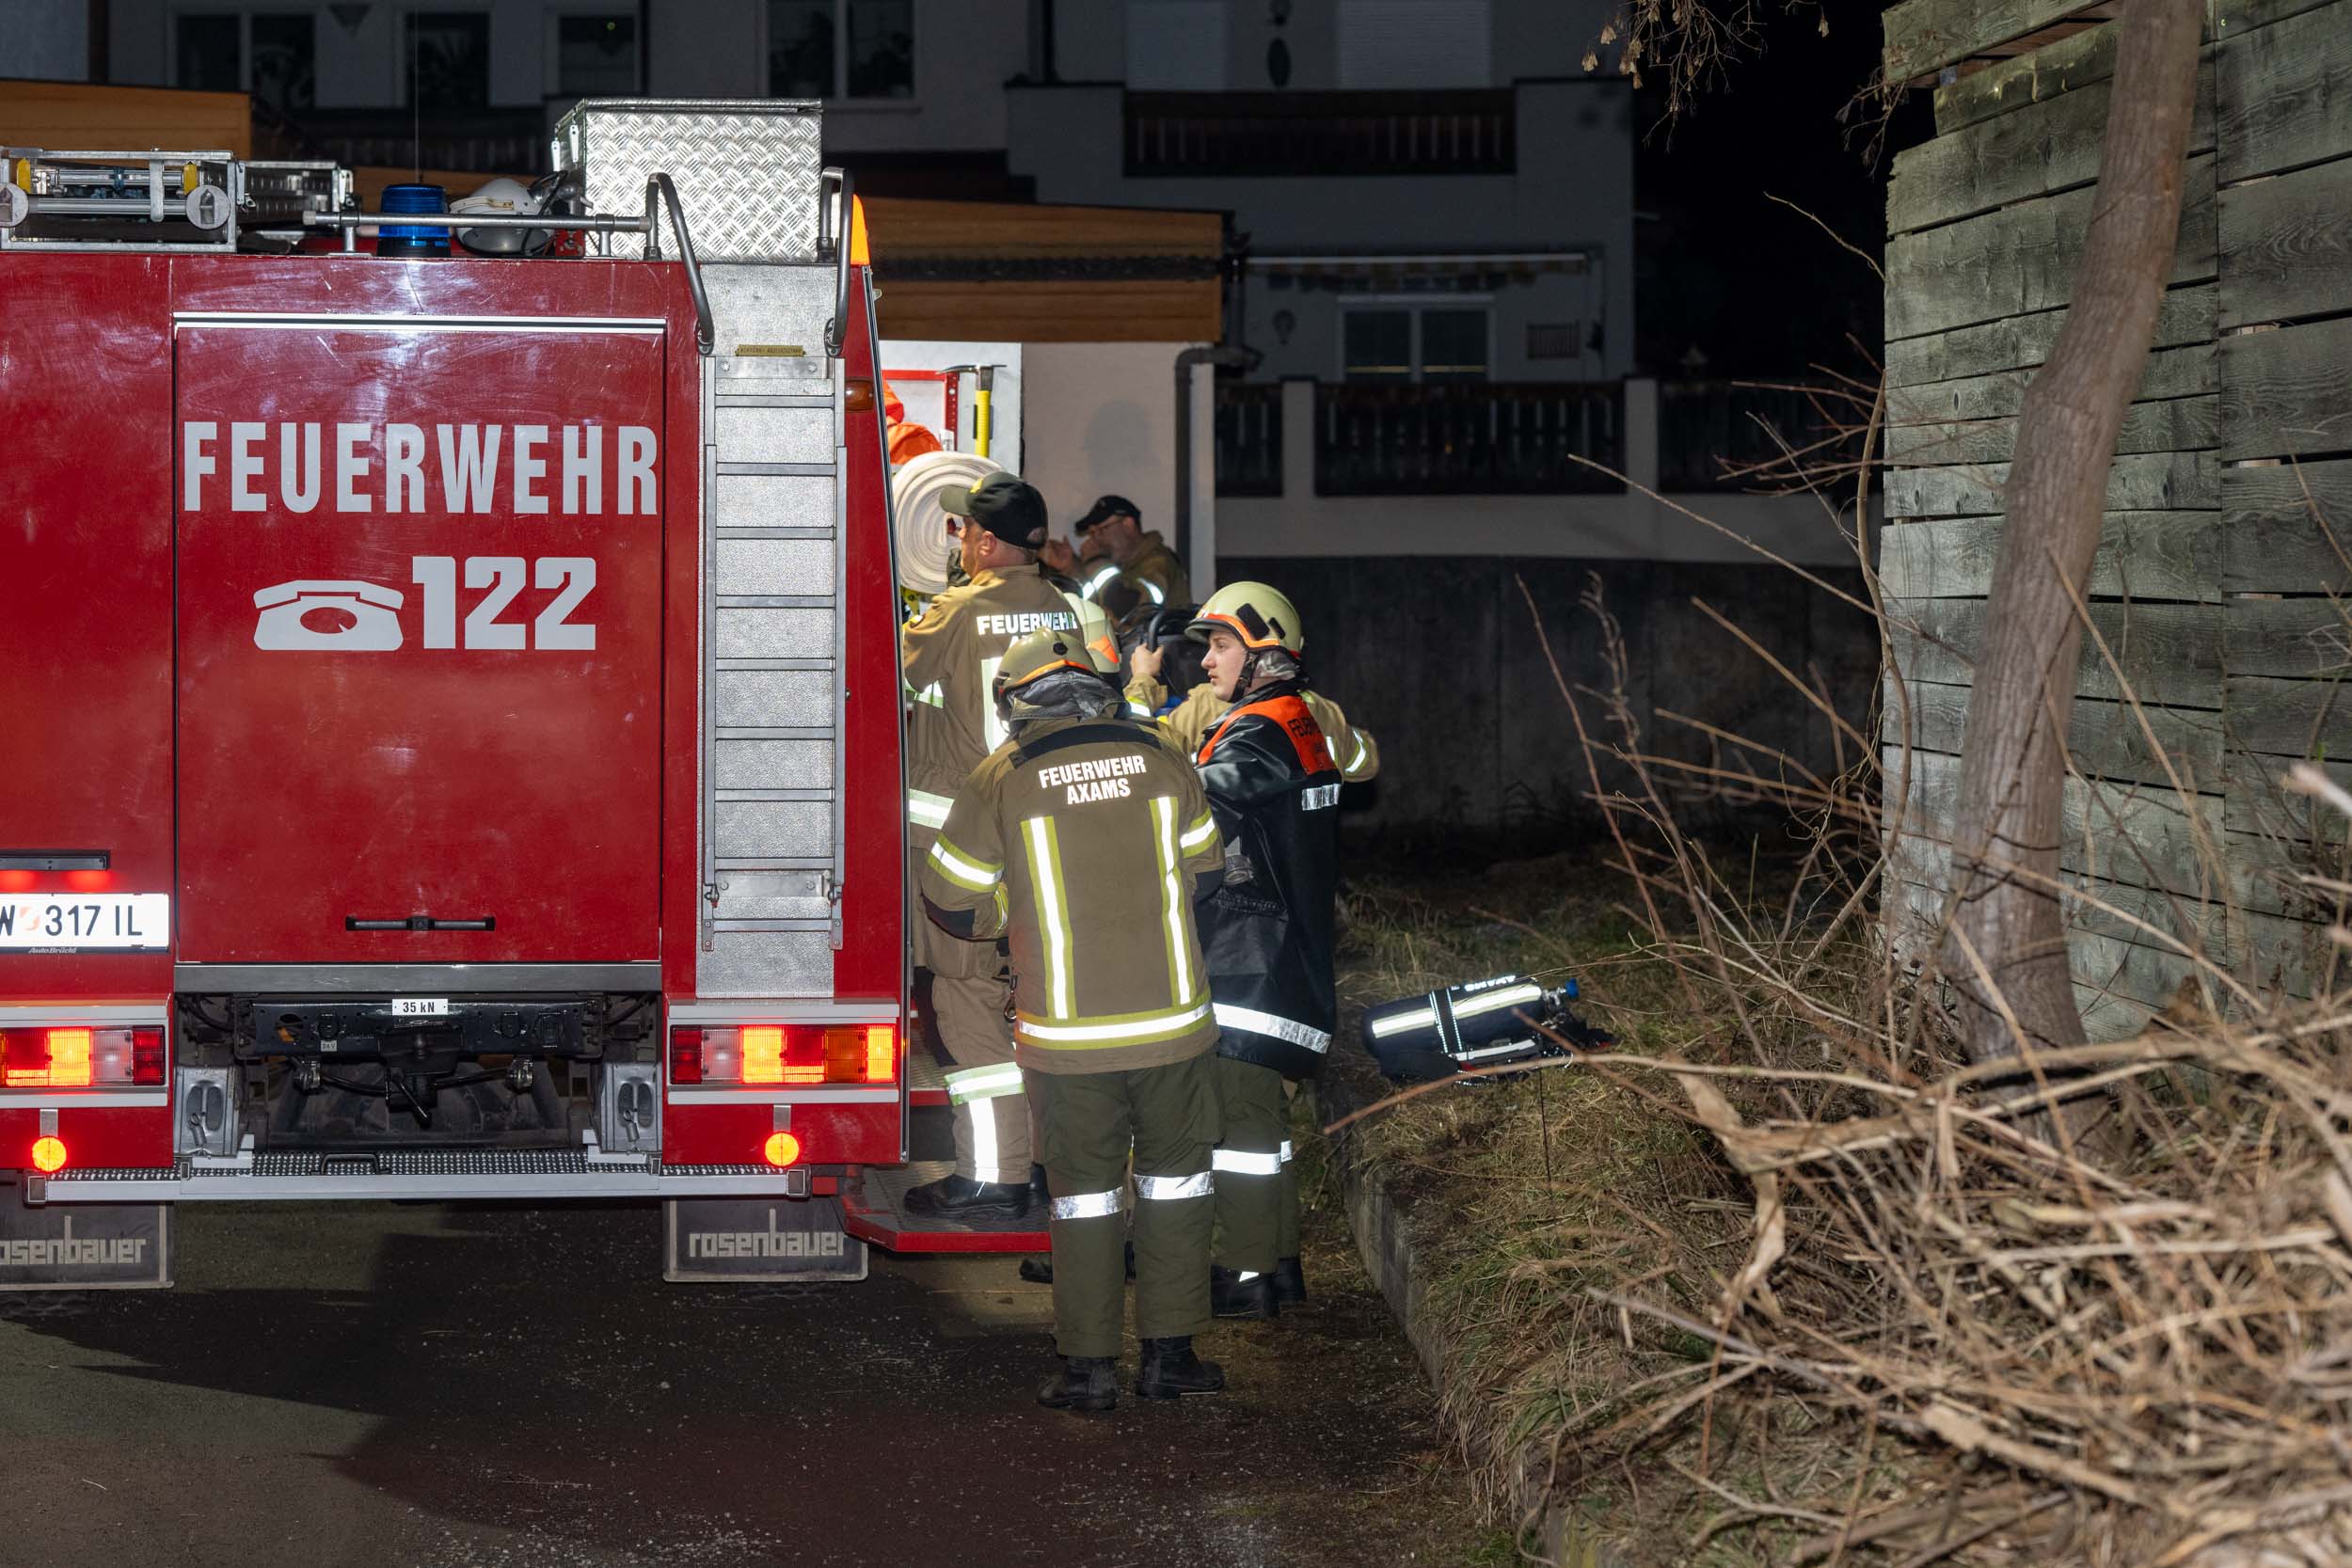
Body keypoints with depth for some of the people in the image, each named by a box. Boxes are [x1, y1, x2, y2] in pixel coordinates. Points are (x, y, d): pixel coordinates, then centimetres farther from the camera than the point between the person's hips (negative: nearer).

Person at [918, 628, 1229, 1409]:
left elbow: (953, 904, 0)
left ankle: (1090, 1365, 11)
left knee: (1084, 1191, 9)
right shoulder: (1159, 759, 1)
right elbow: (1204, 871, 13)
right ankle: (1170, 1352, 16)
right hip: (1170, 1019, 1)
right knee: (1173, 1177, 14)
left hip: (1068, 1030, -1)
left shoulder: (1000, 780, -6)